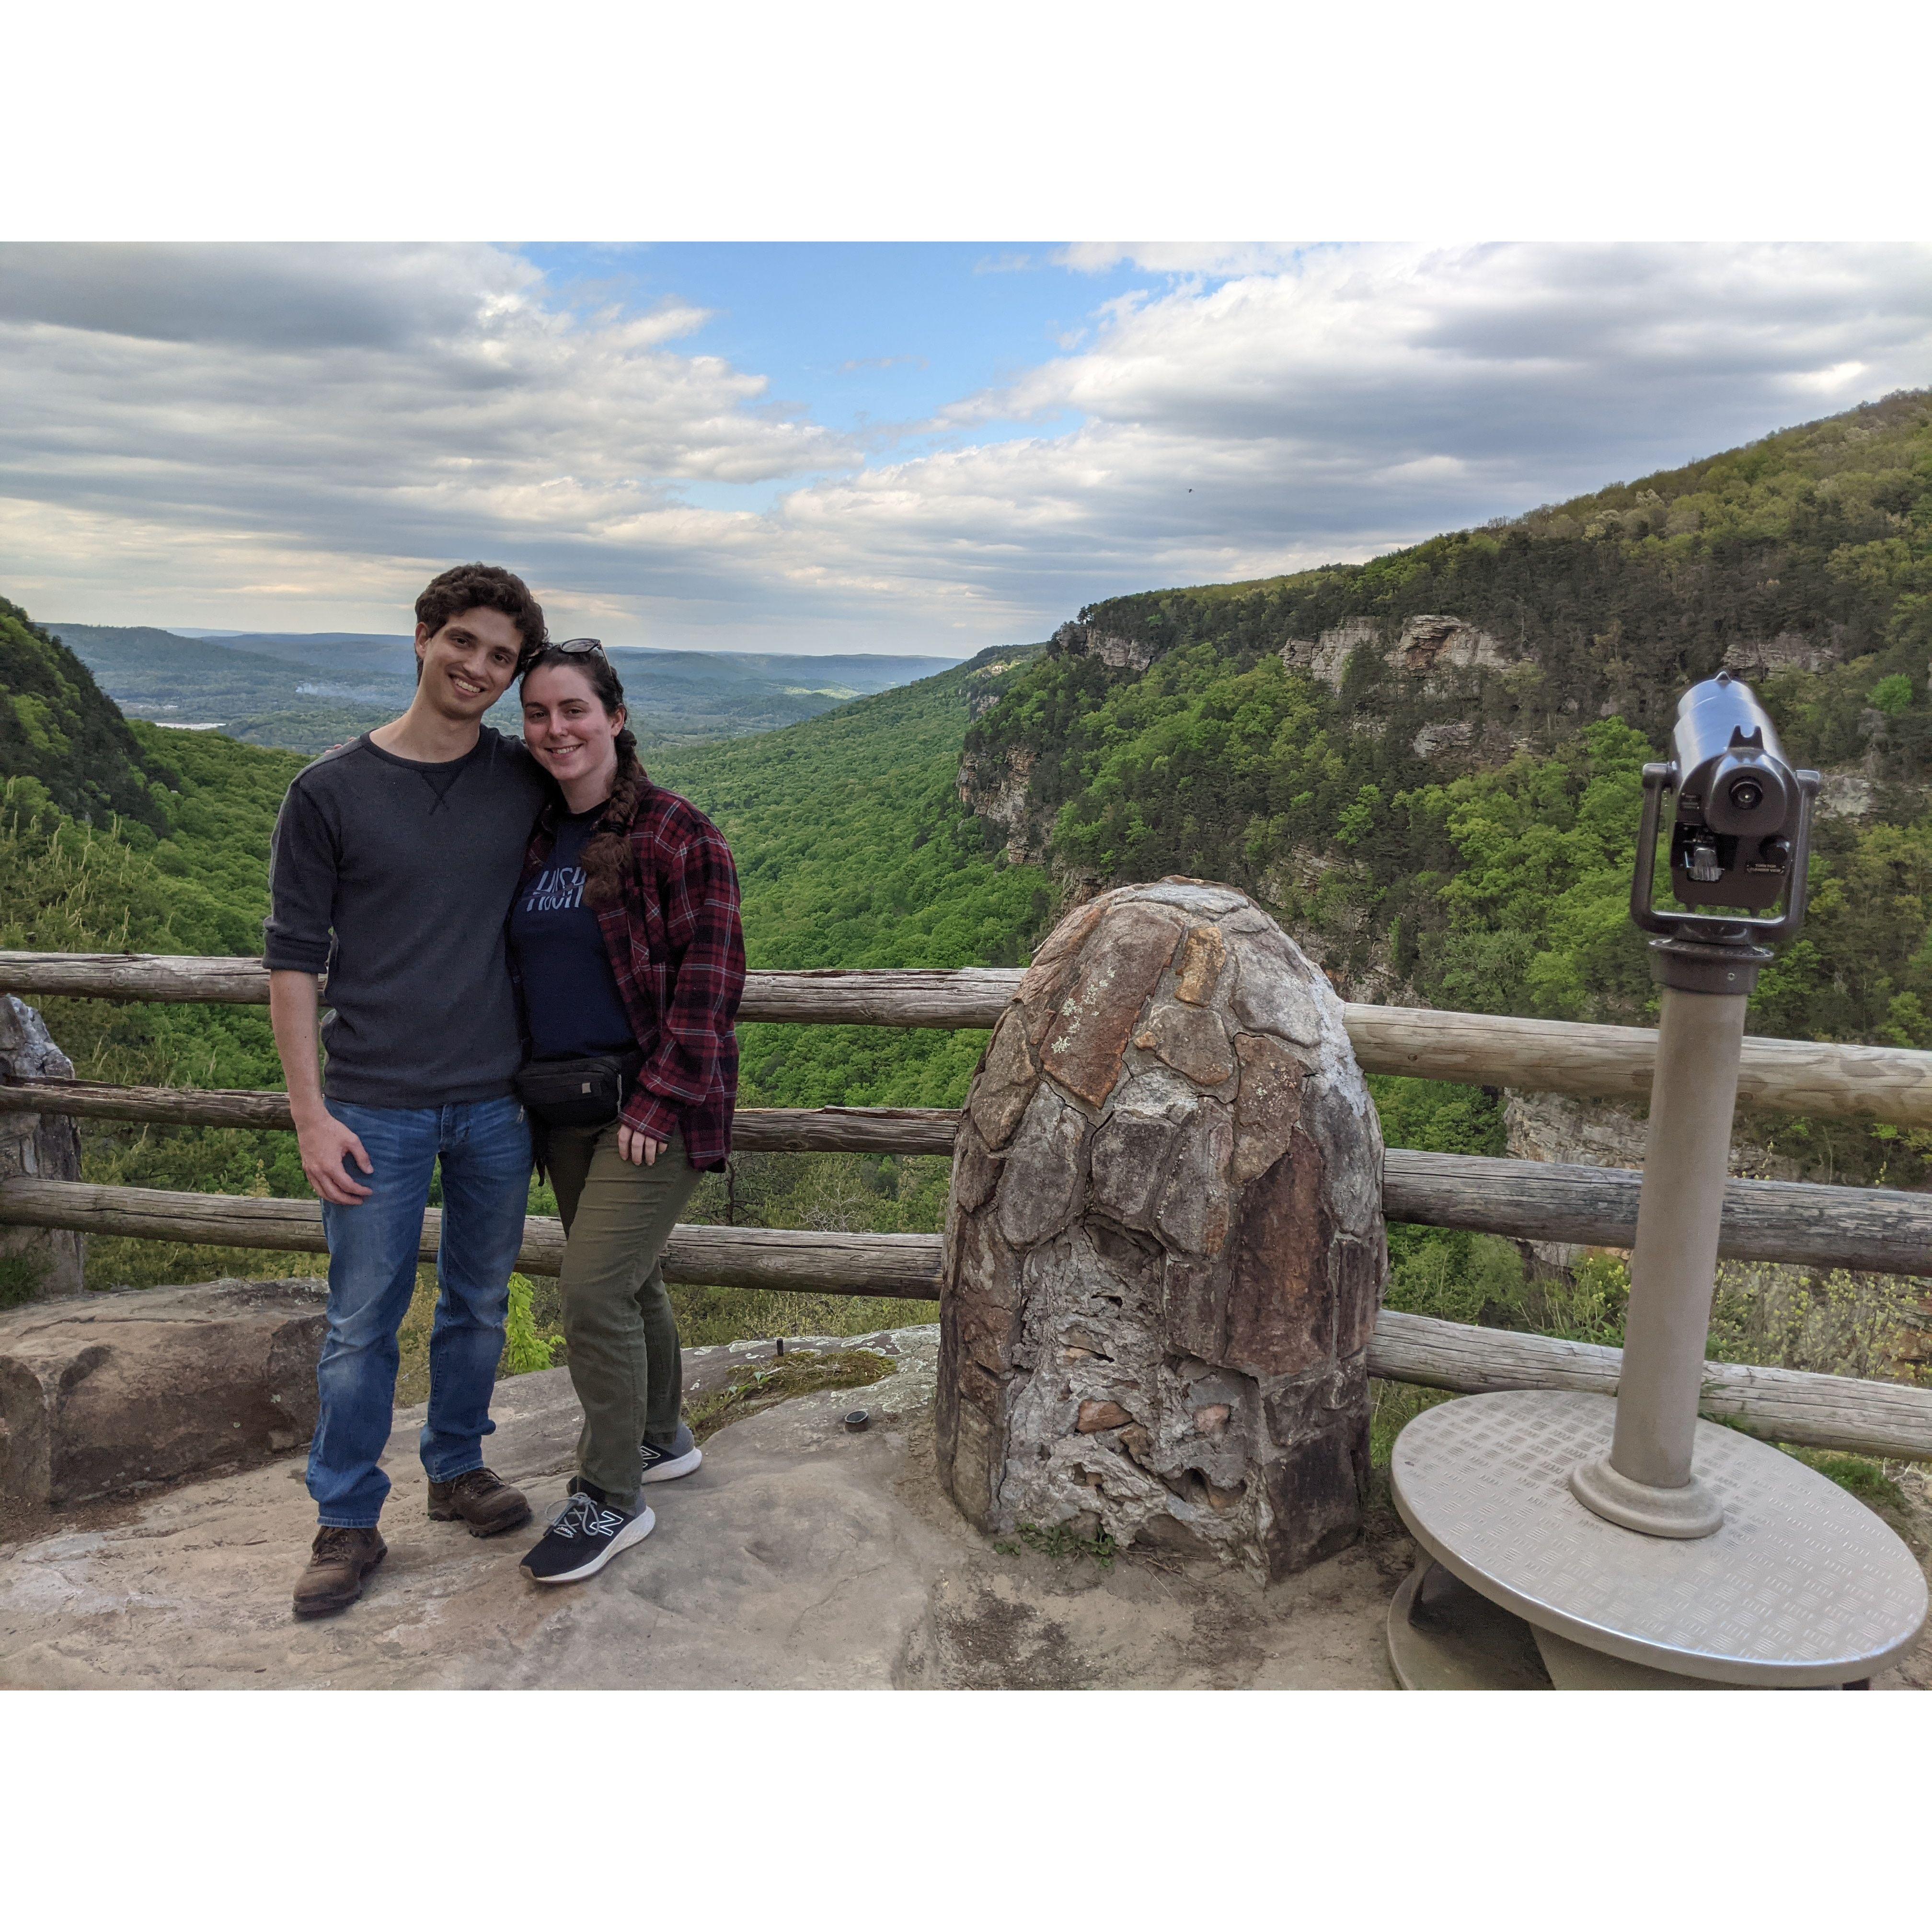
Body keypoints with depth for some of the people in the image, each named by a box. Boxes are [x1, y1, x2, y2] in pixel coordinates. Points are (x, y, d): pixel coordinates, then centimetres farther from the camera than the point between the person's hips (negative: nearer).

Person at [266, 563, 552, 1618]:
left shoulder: (528, 780, 2)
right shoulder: (331, 790, -5)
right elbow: (293, 958, -4)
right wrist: (311, 1115, -9)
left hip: (496, 1101, 3)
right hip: (376, 1109, -3)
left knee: (479, 1305, 16)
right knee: (362, 1325, 5)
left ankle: (457, 1469, 37)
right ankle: (347, 1523, 23)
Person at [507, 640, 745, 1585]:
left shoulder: (675, 833, -11)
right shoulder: (532, 837, 10)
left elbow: (708, 977, -14)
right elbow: (515, 966, 19)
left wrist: (659, 1099, -18)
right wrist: (524, 1083, 11)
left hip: (650, 1102, -7)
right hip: (563, 1103, 7)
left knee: (593, 1292, -9)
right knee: (627, 1280, 18)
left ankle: (610, 1499, 9)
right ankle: (662, 1439, 38)